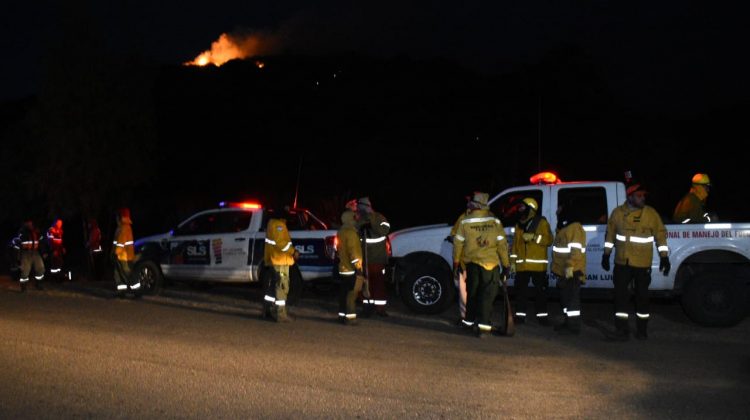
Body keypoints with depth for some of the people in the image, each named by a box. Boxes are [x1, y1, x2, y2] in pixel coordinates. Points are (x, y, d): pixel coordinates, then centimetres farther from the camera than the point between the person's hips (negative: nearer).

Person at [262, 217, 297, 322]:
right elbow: (280, 242, -24)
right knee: (282, 287, -8)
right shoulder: (278, 225, -16)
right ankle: (280, 314, -8)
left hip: (274, 260, 11)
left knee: (273, 286, 18)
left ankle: (267, 310, 27)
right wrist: (293, 251, -18)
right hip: (280, 261, -11)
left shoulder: (273, 223, 18)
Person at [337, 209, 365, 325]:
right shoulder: (351, 232, -16)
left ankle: (342, 315, 17)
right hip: (352, 269, -10)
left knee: (344, 293, 12)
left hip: (344, 268, 10)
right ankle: (350, 317, -7)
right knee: (352, 293, -7)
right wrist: (358, 268, -20)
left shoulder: (341, 232, 15)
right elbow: (353, 252, -21)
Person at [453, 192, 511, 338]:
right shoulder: (495, 222, -6)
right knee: (487, 295, 1)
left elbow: (458, 243, 0)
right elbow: (502, 245, -4)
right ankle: (483, 326, -9)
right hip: (490, 264, -1)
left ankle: (471, 320, 26)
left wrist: (456, 262, 13)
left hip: (471, 264, 1)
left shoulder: (465, 222, -6)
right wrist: (506, 265, 5)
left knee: (472, 294, 17)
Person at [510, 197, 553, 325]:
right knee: (520, 290, 5)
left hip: (537, 264, -5)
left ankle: (542, 315, 6)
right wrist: (513, 261, 10)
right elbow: (515, 244, 16)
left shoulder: (542, 222, 0)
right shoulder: (519, 224, 15)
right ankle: (520, 315, 11)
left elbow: (549, 240, -8)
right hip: (522, 265, 5)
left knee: (540, 291, 0)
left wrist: (533, 237, -20)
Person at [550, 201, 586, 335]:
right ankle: (568, 322, 23)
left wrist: (570, 266, -28)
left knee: (572, 298, -8)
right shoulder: (562, 227, 20)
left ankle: (574, 326, -6)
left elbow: (576, 249, -22)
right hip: (563, 271, 11)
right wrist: (556, 267, 26)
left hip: (572, 271, -10)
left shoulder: (575, 227, -13)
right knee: (565, 297, 15)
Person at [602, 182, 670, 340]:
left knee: (642, 295, 7)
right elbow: (610, 234, 10)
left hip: (642, 263, -2)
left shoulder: (651, 213, -5)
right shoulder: (617, 212, 1)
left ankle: (642, 329, 20)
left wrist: (664, 257, -7)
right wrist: (606, 255, 10)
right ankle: (622, 329, 11)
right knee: (620, 294, 2)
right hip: (622, 262, 2)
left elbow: (660, 234, -3)